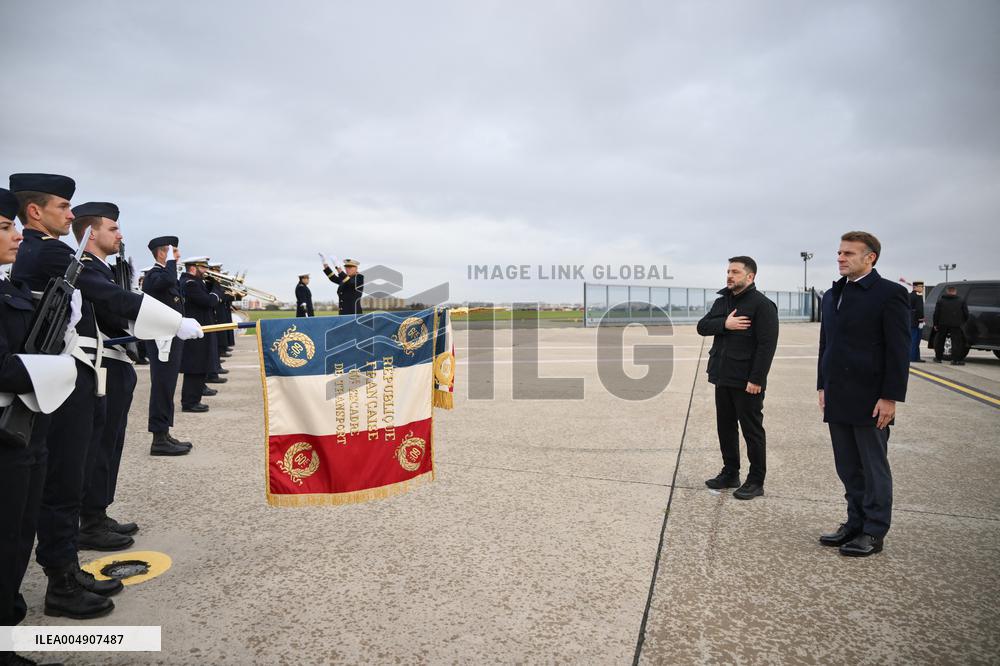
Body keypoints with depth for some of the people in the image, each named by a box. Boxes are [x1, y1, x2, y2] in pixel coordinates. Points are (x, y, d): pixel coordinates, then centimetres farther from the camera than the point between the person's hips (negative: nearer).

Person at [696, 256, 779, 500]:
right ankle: (730, 473, 27)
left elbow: (767, 345, -16)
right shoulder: (722, 301, 12)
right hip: (723, 378, 7)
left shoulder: (762, 304, -11)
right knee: (725, 427, 14)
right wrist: (724, 324, -15)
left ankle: (756, 481, 14)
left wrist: (756, 379, -21)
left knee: (752, 431, 3)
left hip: (747, 381, -7)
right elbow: (702, 326, 4)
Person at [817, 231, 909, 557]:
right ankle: (855, 522, 26)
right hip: (837, 399, 7)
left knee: (874, 468, 6)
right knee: (848, 468, 14)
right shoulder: (832, 295, 13)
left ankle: (874, 533, 17)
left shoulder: (890, 293, -8)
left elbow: (899, 350, -11)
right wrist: (823, 386, 13)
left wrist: (890, 397, -15)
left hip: (869, 399, -6)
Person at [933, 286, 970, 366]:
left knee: (939, 341, 14)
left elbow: (936, 313, 2)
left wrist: (935, 324, 7)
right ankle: (955, 359, -6)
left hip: (943, 325, 1)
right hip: (956, 325, -1)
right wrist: (963, 322, 18)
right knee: (956, 342, 0)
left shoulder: (940, 301, 5)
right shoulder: (961, 301, 4)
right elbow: (966, 313, 4)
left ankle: (938, 358, 18)